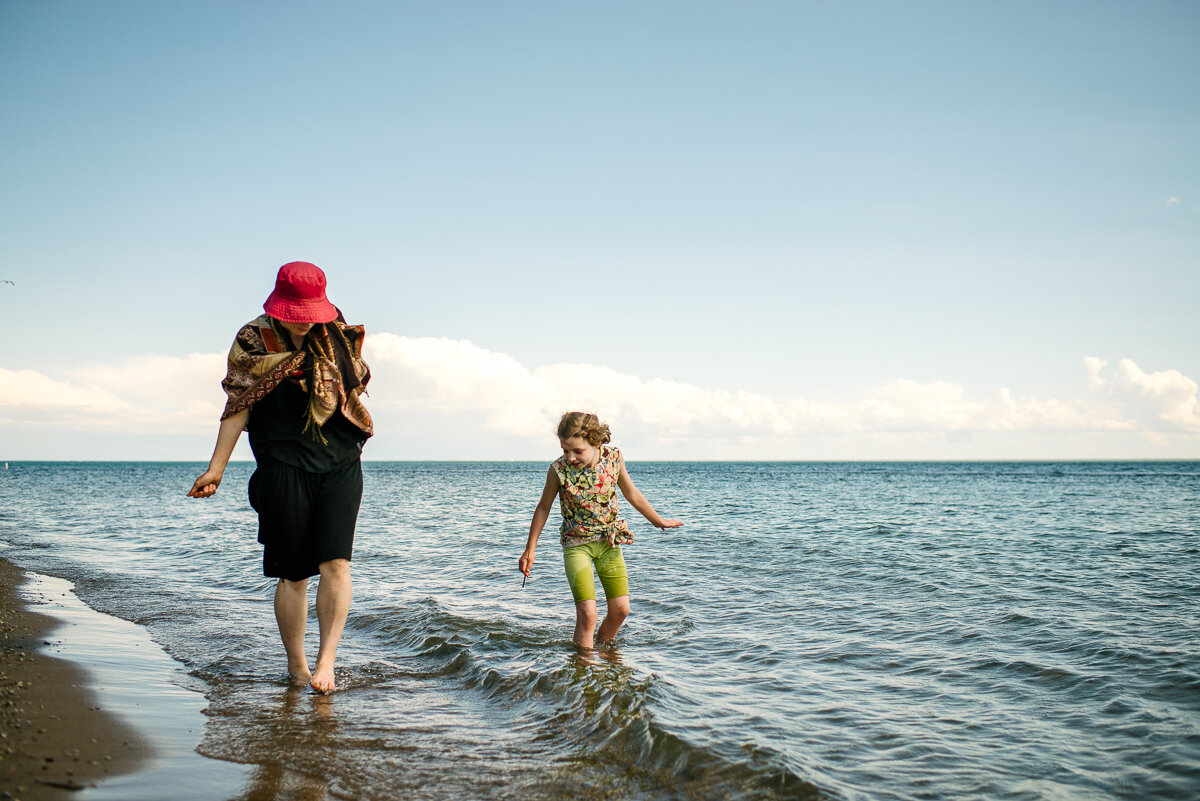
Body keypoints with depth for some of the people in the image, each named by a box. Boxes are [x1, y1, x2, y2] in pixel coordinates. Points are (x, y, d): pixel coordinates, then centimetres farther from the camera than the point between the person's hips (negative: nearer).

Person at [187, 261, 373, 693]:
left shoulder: (338, 336, 7)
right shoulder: (253, 340, 0)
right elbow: (238, 406, 2)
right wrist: (217, 468, -1)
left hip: (340, 466, 2)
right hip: (284, 468, -2)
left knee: (335, 563, -12)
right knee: (293, 574, 3)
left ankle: (326, 661, -11)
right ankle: (296, 666, 16)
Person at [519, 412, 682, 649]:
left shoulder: (613, 457, -12)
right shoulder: (558, 470, -18)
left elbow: (632, 494, 7)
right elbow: (543, 508, -2)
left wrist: (659, 521, 19)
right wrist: (530, 550, 3)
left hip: (609, 541, 3)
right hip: (576, 543, -3)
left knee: (620, 609, 3)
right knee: (587, 613, -15)